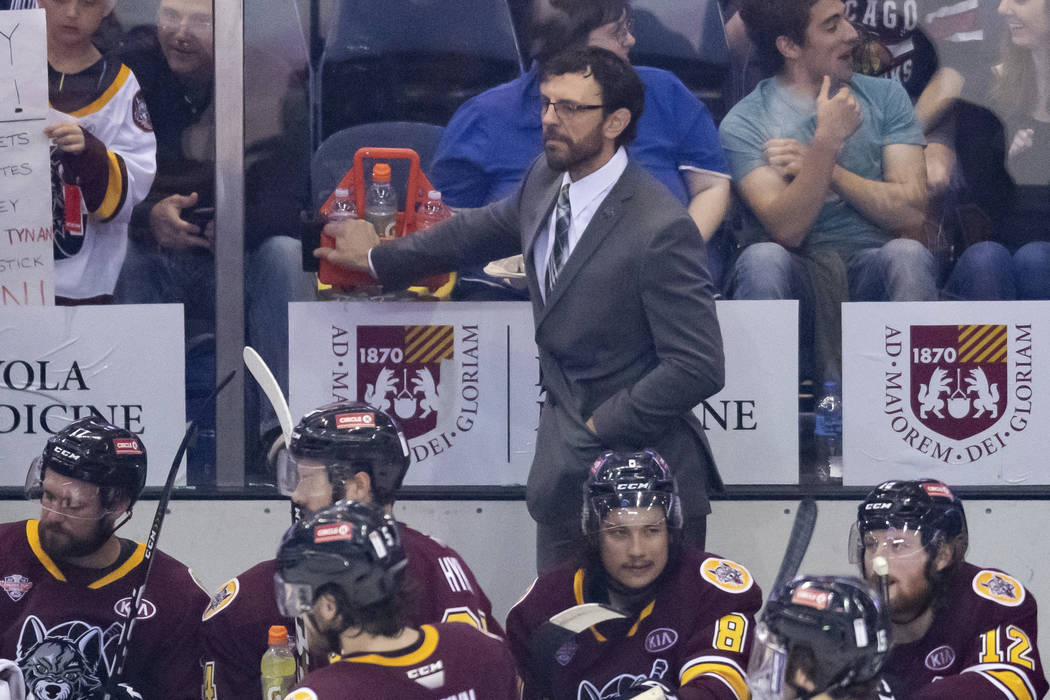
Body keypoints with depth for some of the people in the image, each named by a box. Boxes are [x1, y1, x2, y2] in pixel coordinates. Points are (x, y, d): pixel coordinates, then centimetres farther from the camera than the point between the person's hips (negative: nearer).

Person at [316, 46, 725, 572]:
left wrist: (600, 427, -14)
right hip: (565, 461, 8)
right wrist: (380, 257, 39)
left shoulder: (661, 230, -21)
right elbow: (486, 228, 27)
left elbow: (698, 367, -21)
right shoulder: (547, 181, 4)